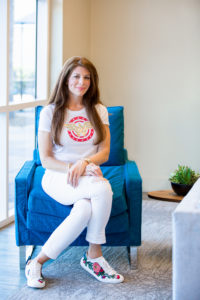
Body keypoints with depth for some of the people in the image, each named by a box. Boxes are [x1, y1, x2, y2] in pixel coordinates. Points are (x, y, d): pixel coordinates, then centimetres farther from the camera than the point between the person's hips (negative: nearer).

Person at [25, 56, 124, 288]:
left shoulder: (99, 111, 10)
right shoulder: (50, 112, 1)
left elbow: (104, 152, 4)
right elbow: (45, 159, -3)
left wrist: (84, 163, -18)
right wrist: (72, 168, -19)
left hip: (88, 176, 3)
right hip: (57, 177, -3)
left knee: (84, 210, -34)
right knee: (103, 189, -34)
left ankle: (39, 261, -18)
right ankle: (94, 256, -20)